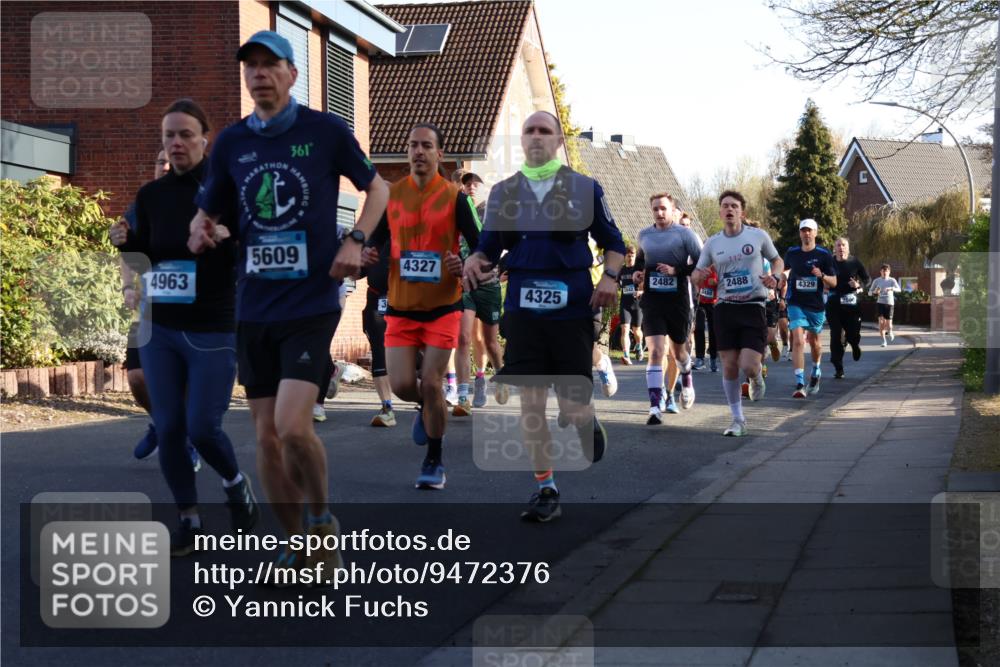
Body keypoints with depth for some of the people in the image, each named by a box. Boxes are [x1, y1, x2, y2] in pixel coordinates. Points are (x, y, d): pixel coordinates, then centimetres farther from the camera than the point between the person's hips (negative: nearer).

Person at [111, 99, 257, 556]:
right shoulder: (150, 195, 5)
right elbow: (141, 261, 13)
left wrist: (228, 238, -28)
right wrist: (125, 244, -7)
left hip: (213, 331, -4)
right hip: (159, 330, 4)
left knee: (202, 428, -7)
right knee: (168, 429, 3)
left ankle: (236, 484, 24)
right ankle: (189, 521, 16)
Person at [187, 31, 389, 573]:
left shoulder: (326, 132, -3)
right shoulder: (231, 142, 6)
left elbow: (377, 187, 10)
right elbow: (205, 215, 15)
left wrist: (356, 240, -6)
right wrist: (200, 233, -8)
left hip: (311, 304, -4)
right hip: (254, 307, 4)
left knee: (293, 427, -18)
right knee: (267, 436, 7)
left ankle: (321, 522, 8)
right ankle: (294, 546, 22)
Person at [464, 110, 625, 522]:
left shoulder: (585, 189, 3)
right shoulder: (502, 193, 8)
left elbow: (613, 242, 9)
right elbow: (489, 247, 9)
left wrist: (610, 277, -9)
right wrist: (474, 261, -13)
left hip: (573, 309, -2)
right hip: (523, 309, 2)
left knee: (573, 406, -1)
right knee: (531, 400, -1)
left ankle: (589, 424, 37)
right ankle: (545, 490, 8)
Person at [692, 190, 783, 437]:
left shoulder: (758, 236, -1)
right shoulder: (712, 243, 5)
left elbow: (777, 261, 13)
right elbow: (695, 277, 10)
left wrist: (774, 277, -8)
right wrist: (700, 275, -14)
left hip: (753, 307, -2)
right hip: (725, 308, 2)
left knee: (748, 366, -13)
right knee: (729, 366, 1)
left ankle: (756, 378, 26)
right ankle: (738, 420, 15)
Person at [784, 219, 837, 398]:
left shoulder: (824, 255, -4)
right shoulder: (791, 253, 2)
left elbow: (833, 283, -4)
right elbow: (785, 269, 24)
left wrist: (822, 275, -23)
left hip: (816, 305, 0)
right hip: (796, 304, 0)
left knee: (814, 341, 18)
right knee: (798, 341, -16)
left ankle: (816, 371, 47)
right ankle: (800, 385, -20)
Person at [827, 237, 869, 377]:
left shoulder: (854, 262, 1)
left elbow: (867, 278, 9)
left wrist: (859, 285, -10)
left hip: (851, 302, 0)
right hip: (834, 303, 0)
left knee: (853, 333, 0)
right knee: (836, 335, -3)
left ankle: (855, 345, 39)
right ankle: (838, 368, 3)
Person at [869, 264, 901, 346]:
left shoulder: (892, 280, 0)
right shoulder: (876, 281, 4)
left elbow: (898, 289, -17)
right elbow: (869, 292, 7)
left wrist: (891, 289, -38)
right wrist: (875, 292, -16)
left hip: (890, 303, -1)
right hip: (881, 303, 1)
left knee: (888, 324, -3)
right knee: (881, 322, -15)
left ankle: (890, 331, 35)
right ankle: (884, 341, -3)